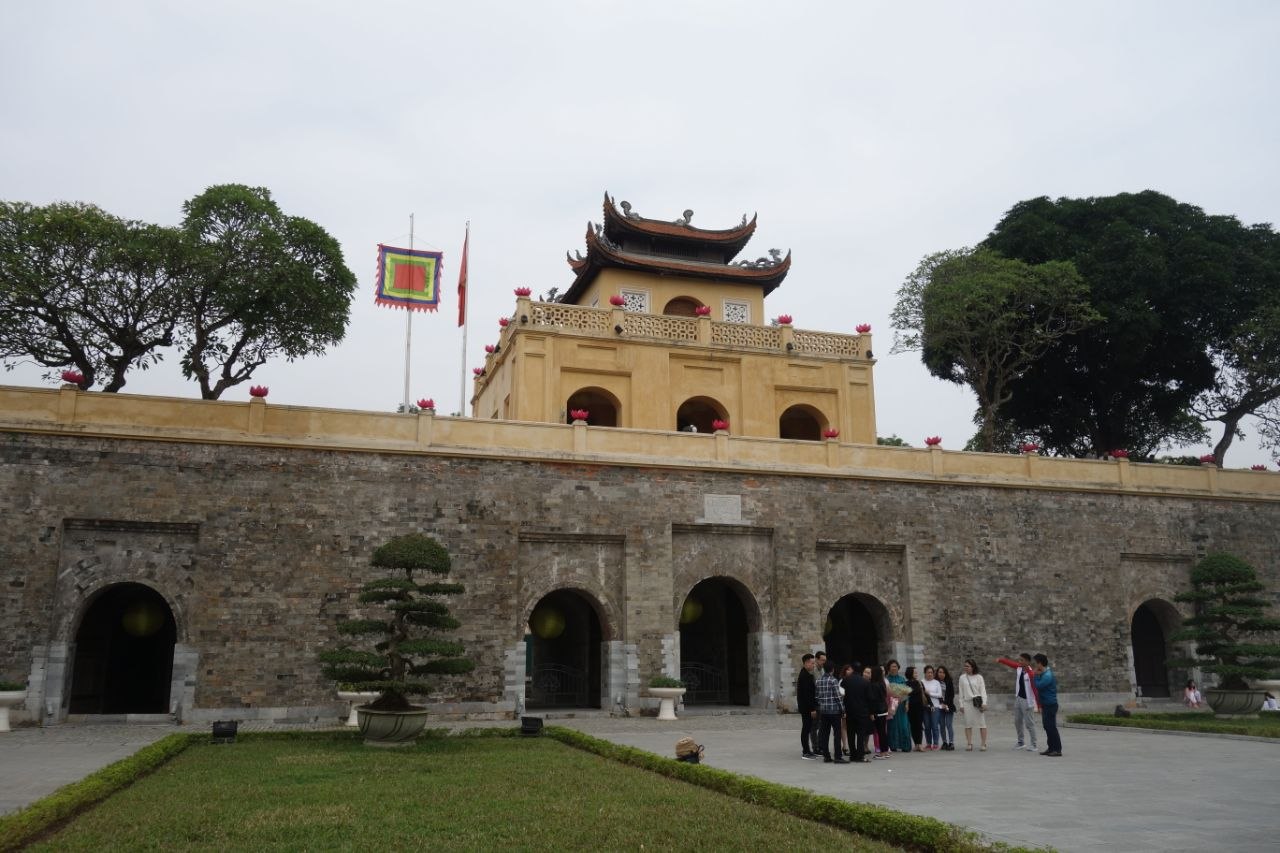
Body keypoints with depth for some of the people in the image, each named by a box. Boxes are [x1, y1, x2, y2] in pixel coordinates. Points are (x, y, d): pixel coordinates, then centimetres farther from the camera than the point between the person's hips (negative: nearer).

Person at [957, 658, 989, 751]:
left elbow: (983, 691, 1)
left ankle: (984, 744, 3)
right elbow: (961, 692, 10)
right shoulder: (962, 678, 9)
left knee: (982, 724, -1)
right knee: (968, 724, 1)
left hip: (978, 702, -2)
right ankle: (969, 744, 5)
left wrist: (984, 703, -8)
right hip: (967, 702, 2)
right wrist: (961, 704, 5)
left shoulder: (978, 677, 3)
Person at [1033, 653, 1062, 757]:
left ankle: (1057, 750, -3)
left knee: (1052, 727, -7)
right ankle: (1051, 748, 19)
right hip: (1046, 705, 10)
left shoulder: (1047, 675, -20)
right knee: (1047, 727, 13)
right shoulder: (1045, 673, 10)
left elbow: (1038, 686, -18)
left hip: (1050, 705, -10)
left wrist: (1036, 675, -8)